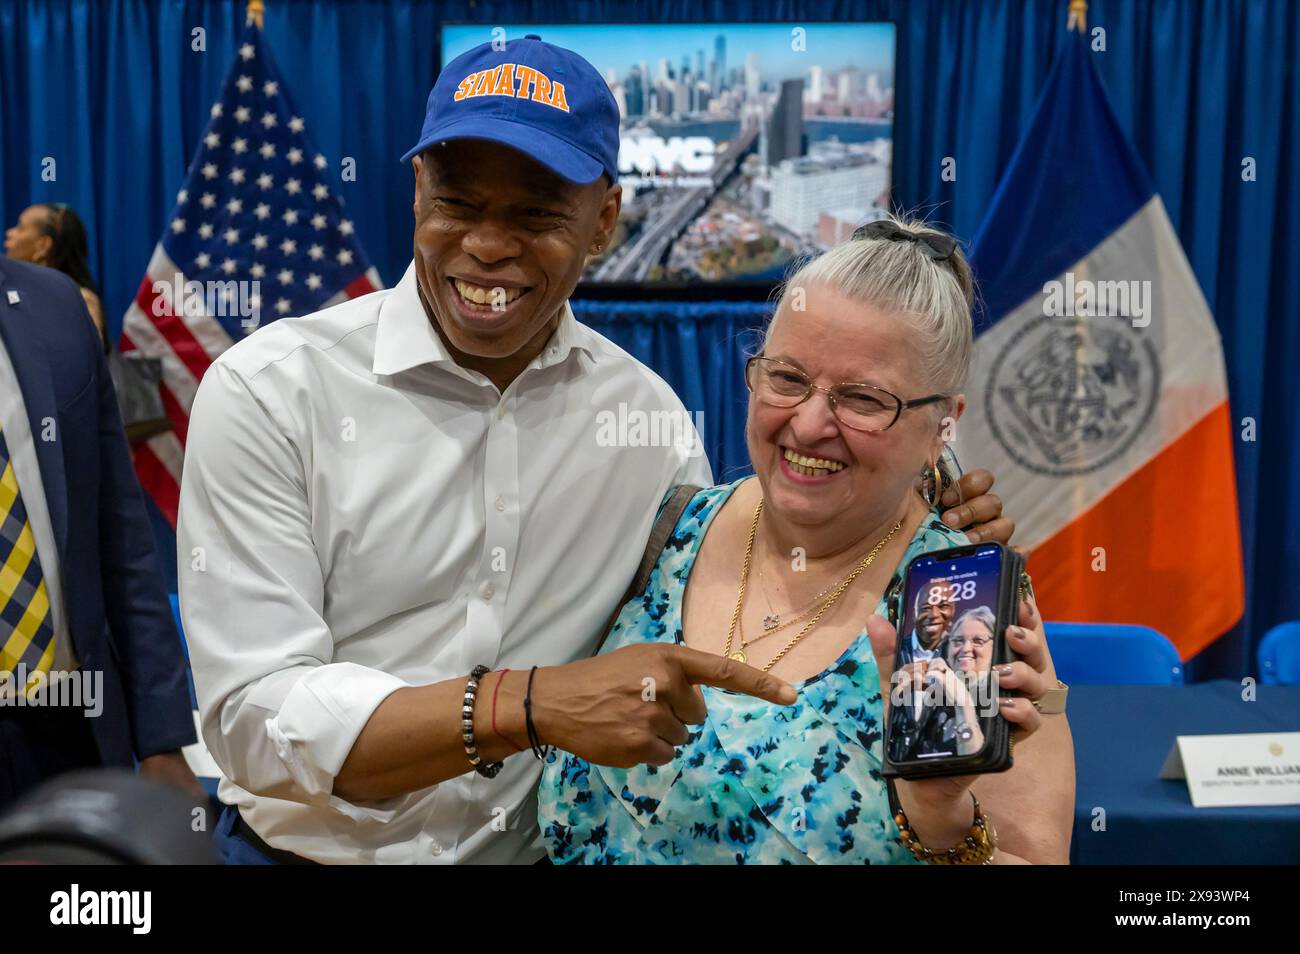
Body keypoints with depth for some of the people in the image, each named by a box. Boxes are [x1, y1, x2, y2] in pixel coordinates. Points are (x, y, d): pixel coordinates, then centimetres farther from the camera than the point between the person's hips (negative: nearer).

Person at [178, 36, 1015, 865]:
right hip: (307, 848, -2)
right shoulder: (270, 392, -13)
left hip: (539, 846, 3)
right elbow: (254, 720, -17)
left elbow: (726, 636, 8)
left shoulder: (650, 414, -2)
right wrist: (531, 706, -28)